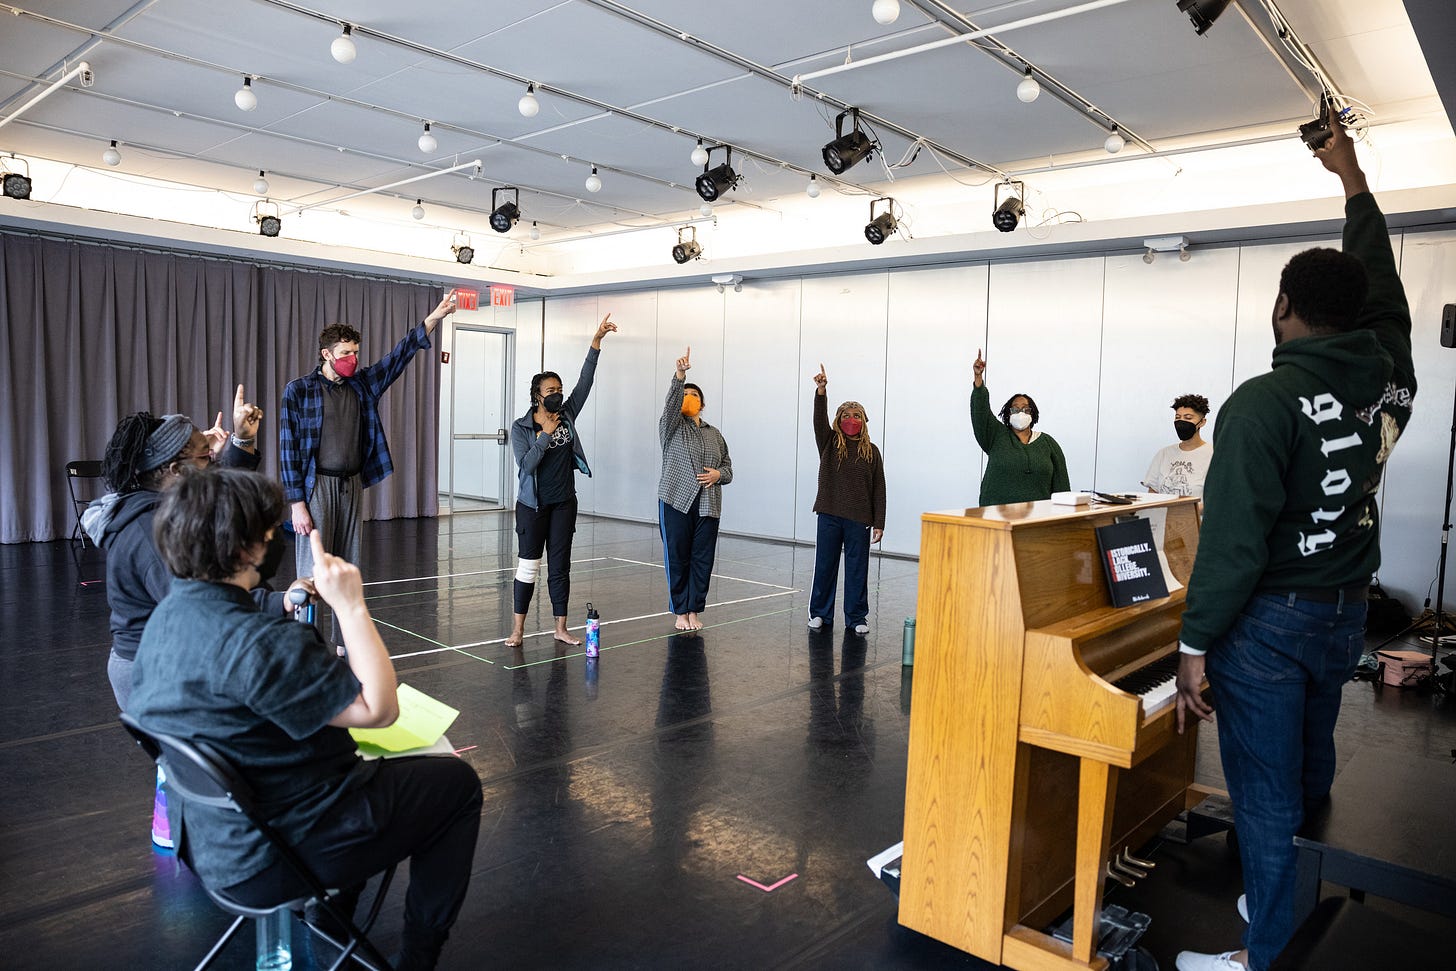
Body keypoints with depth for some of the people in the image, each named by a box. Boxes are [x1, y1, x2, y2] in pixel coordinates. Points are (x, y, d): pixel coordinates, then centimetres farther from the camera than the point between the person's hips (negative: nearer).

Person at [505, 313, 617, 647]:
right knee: (528, 566, 1)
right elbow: (525, 464, -18)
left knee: (560, 566, 8)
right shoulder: (521, 427, -6)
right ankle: (517, 628, 12)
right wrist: (546, 434, -18)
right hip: (533, 504, -3)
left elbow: (585, 380, -4)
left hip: (564, 503, 3)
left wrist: (597, 340, -10)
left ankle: (561, 628, 15)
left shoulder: (566, 416, 3)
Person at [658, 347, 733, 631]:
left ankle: (694, 610, 17)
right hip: (676, 501, -3)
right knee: (677, 558, 2)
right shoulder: (672, 426, 4)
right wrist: (680, 375, -32)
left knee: (703, 559, 4)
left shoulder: (714, 434, 16)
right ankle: (680, 612, 14)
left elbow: (728, 467, 19)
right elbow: (671, 402, -16)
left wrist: (718, 474, -5)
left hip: (707, 505, 3)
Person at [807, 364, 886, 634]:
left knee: (857, 569, 6)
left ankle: (856, 618, 17)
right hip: (829, 515, 0)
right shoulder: (829, 444, 5)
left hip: (859, 519, 0)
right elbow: (819, 419, -14)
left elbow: (878, 489, 4)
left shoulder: (871, 451, 4)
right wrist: (821, 390, -29)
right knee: (824, 566, 8)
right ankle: (820, 613, 21)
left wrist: (878, 523, -1)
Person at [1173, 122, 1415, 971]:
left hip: (1268, 620, -7)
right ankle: (1292, 895, 42)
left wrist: (1195, 645, -18)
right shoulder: (1390, 381, 0)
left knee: (1264, 791, 4)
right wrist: (1354, 181, 31)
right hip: (1345, 613, 7)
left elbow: (1233, 536, -24)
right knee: (1312, 767, 23)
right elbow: (1385, 293, 19)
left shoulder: (1266, 401, -20)